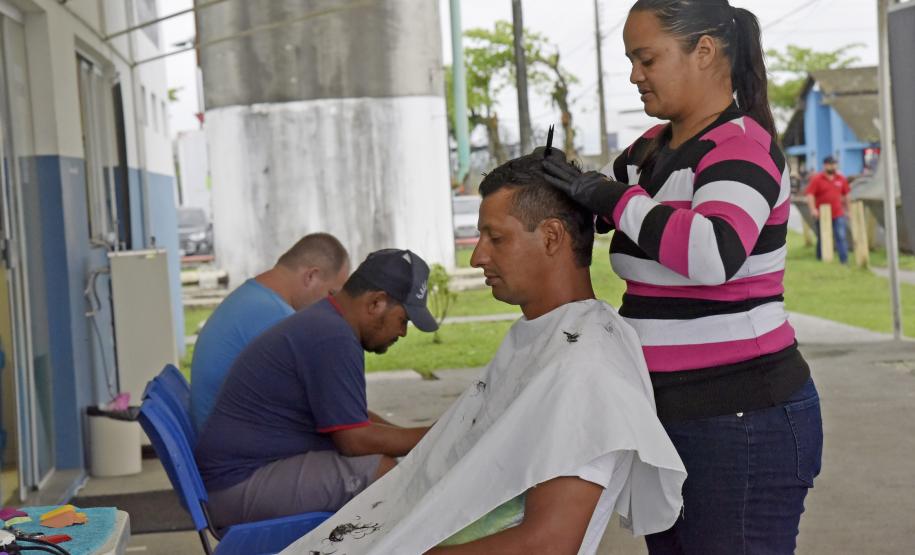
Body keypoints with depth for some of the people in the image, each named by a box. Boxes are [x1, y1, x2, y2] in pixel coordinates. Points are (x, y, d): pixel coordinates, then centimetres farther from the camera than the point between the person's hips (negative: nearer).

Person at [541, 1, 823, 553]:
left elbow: (714, 254, -34)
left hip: (743, 422, -9)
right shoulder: (652, 148, 10)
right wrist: (559, 181, 1)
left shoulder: (741, 148, -15)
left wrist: (612, 197, -24)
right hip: (668, 414, 9)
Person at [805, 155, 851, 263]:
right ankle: (820, 260, 21)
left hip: (838, 215, 2)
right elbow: (809, 194, -11)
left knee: (841, 237, -9)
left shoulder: (841, 179, 9)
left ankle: (844, 260, -11)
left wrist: (847, 210, 18)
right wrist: (813, 209, -22)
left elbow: (846, 195, 18)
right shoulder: (816, 179, -3)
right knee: (822, 239, 8)